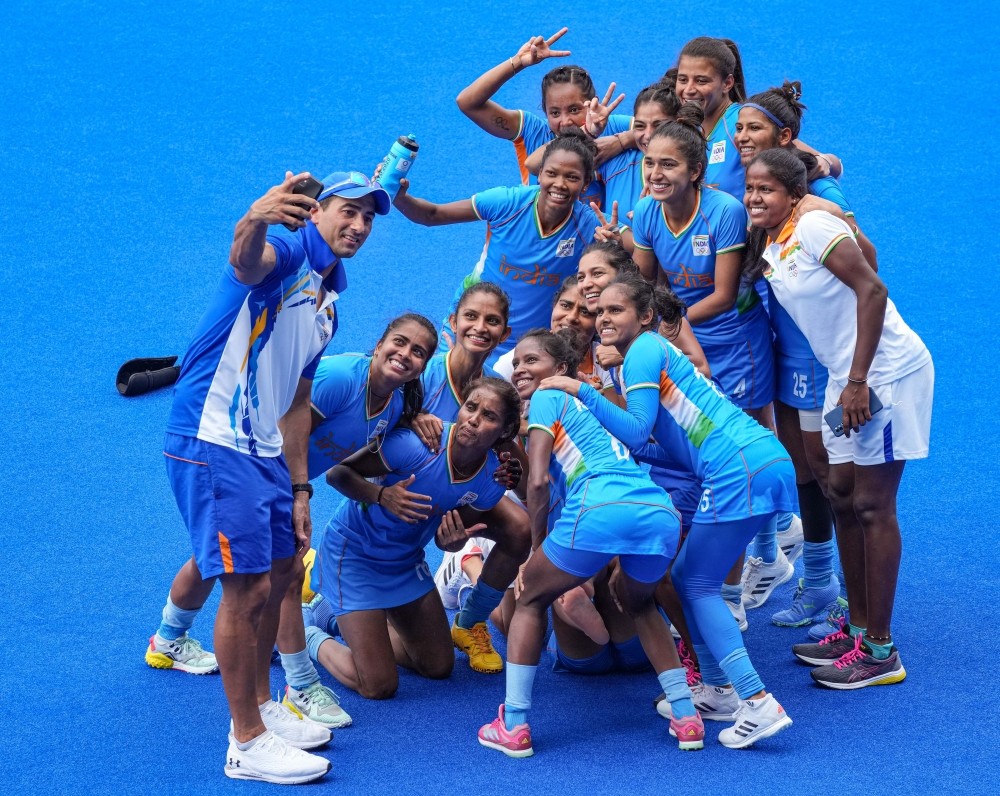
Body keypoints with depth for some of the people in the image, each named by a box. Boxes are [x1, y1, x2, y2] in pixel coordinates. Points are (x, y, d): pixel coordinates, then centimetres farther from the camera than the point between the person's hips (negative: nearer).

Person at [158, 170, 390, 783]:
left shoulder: (327, 302, 19)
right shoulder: (288, 254, -10)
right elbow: (246, 261, -37)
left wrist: (300, 490, 20)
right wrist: (255, 221, -61)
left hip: (264, 451, 10)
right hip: (213, 442, -10)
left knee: (278, 572, 18)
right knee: (248, 585, -8)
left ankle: (261, 706, 35)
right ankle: (247, 743, 1)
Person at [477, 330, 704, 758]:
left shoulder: (547, 398, 16)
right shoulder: (591, 399, 37)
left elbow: (538, 482, 5)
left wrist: (536, 549, 14)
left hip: (601, 509, -6)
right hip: (662, 514, 6)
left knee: (531, 599, 19)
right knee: (637, 601, 36)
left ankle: (512, 726, 12)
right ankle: (686, 716, 26)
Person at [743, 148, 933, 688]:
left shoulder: (813, 226, -16)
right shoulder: (766, 250, 9)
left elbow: (872, 289, -22)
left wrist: (858, 379, -24)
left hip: (887, 370, -9)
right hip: (847, 378, 9)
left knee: (872, 506, -5)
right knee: (843, 496, 12)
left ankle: (880, 651, 1)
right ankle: (858, 629, 22)